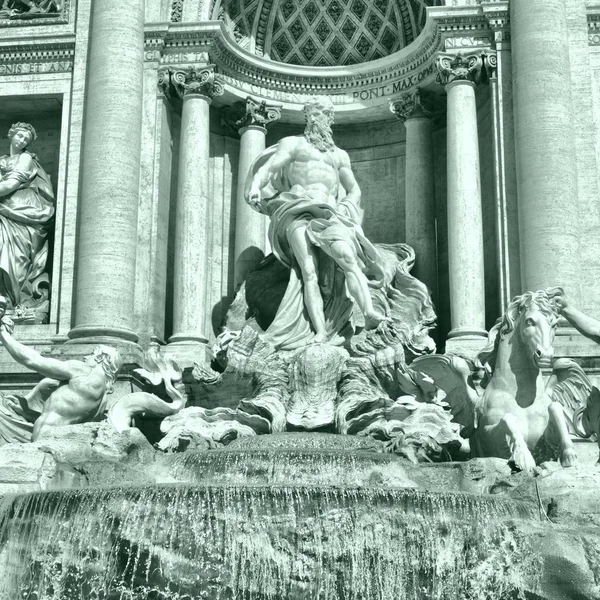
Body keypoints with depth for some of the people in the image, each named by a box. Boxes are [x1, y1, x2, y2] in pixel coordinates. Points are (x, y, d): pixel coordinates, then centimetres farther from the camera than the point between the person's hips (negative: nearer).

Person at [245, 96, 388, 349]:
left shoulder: (340, 155, 31)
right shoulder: (293, 143, 20)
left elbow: (354, 190, 29)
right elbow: (267, 168, 7)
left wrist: (346, 207, 6)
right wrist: (255, 187, -15)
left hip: (330, 214, 2)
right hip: (298, 211, -2)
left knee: (348, 257, -26)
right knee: (309, 270, -22)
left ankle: (369, 313, -44)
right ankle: (320, 333, -34)